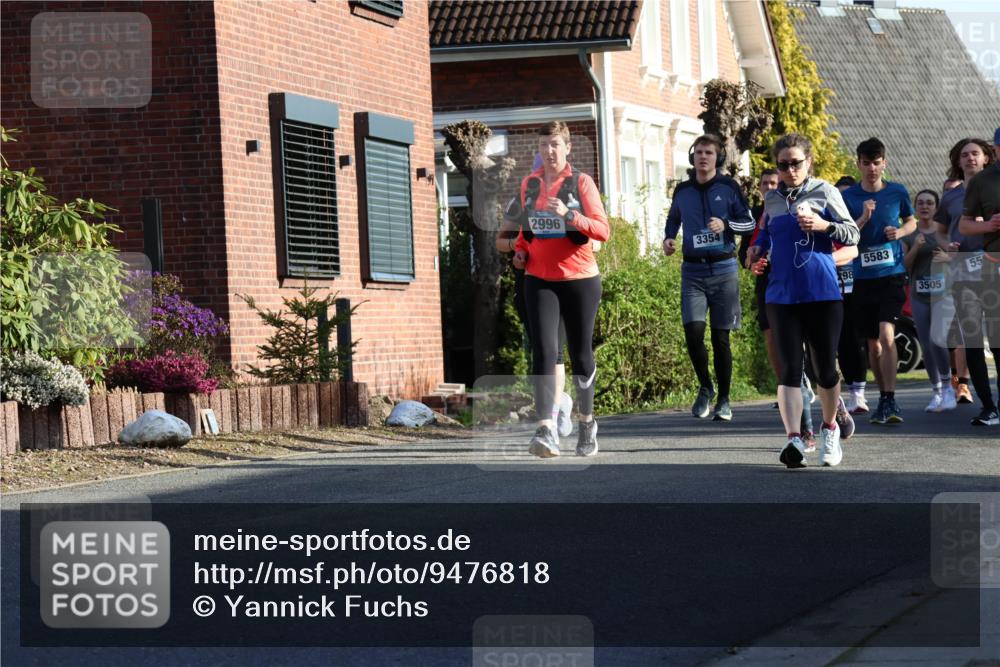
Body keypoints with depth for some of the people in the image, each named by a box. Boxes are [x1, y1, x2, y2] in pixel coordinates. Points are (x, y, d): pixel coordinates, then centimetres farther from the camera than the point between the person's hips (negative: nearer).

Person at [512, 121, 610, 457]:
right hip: (539, 280, 2)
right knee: (543, 351, -14)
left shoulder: (581, 182, -3)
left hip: (580, 279, -2)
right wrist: (521, 249, 4)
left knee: (581, 353, 8)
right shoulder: (529, 184, 9)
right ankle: (546, 430, -23)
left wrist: (569, 215, -25)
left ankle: (587, 422, 29)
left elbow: (602, 230, -10)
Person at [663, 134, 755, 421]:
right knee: (693, 332, -13)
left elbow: (749, 223, 2)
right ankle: (705, 388, 9)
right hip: (693, 271, 2)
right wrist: (668, 238, 5)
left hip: (723, 270, -2)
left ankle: (724, 400, 11)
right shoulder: (682, 191, 9)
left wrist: (726, 225, -17)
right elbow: (673, 218, 25)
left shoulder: (729, 187, 1)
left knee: (720, 337, 1)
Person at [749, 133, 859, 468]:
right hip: (782, 295, 2)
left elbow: (853, 234, 0)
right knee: (789, 368, -10)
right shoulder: (772, 200, 12)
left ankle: (830, 428, 31)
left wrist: (823, 225, -17)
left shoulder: (824, 192, 2)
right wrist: (757, 250, 6)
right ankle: (794, 439, -20)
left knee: (826, 367, 6)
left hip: (822, 293, -2)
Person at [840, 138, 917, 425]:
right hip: (863, 277, 2)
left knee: (886, 334, -19)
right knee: (872, 342, 10)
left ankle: (889, 401, -20)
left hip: (892, 274, -2)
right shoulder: (849, 196, 0)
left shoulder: (898, 192, 2)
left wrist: (900, 231, -4)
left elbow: (911, 221, 18)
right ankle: (884, 398, 25)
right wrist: (864, 218, -17)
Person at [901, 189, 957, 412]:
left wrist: (948, 258, -11)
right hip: (919, 295, 3)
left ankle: (947, 387, -2)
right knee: (926, 346, 2)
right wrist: (915, 248, -10)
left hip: (943, 292, -2)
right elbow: (903, 266, 5)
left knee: (937, 341, -18)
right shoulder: (909, 235, 9)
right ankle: (936, 393, 11)